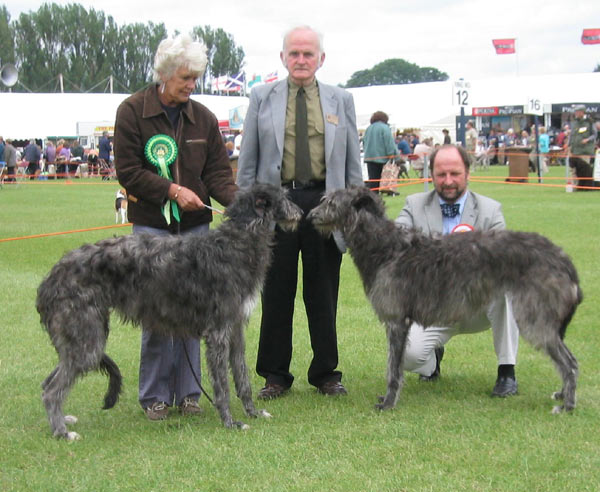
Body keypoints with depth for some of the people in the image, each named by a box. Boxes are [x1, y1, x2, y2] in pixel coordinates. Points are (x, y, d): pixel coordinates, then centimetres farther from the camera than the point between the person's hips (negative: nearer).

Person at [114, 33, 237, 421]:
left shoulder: (203, 118, 8)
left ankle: (187, 391, 14)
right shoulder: (132, 111, -3)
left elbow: (218, 171, 6)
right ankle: (155, 396, 8)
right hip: (152, 225, -3)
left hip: (195, 224, 4)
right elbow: (128, 171, -6)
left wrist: (237, 200, -13)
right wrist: (173, 191, -15)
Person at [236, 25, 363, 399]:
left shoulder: (341, 100, 10)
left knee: (324, 295, 7)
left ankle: (326, 373, 19)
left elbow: (353, 162, 10)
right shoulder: (262, 98, 7)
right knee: (276, 294, 5)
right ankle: (275, 376, 16)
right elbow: (248, 159, 7)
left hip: (324, 203, 1)